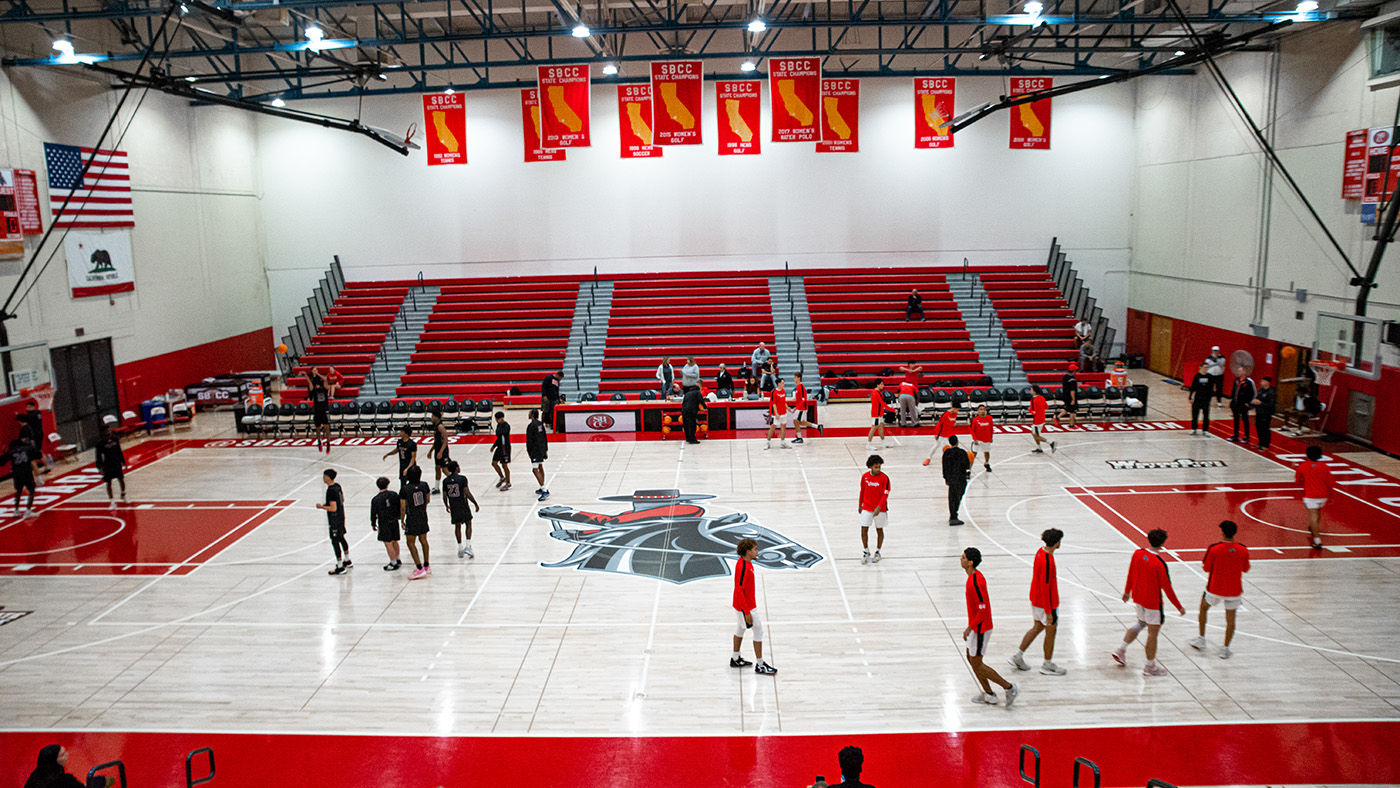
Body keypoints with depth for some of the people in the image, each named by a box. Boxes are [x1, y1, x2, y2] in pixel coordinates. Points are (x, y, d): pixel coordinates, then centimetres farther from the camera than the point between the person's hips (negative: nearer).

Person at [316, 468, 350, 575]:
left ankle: (340, 568, 2)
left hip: (335, 521, -10)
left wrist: (321, 507, -13)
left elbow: (333, 508, -26)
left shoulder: (331, 491, -25)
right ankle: (347, 561, 37)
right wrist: (327, 504, 14)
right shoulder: (337, 486, 3)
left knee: (335, 541, -2)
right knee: (341, 538, 23)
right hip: (341, 517, 10)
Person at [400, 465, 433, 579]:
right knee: (423, 540, 18)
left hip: (412, 518, -4)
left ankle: (420, 569, -1)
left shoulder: (405, 489, -17)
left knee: (411, 543, 5)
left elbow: (403, 507, -12)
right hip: (423, 516, 4)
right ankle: (426, 565, 26)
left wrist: (402, 520, 1)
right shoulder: (424, 485, -7)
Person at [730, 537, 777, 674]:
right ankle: (760, 665, 8)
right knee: (758, 631, -1)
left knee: (741, 628, 21)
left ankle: (735, 659, 36)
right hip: (746, 606, -10)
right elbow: (739, 591, -27)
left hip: (743, 604, 10)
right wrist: (747, 613, -25)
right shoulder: (743, 567, -28)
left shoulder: (744, 563, 3)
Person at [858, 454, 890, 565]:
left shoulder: (884, 478, -12)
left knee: (879, 530, 10)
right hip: (866, 508, 2)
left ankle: (877, 553, 25)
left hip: (880, 509, -2)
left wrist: (879, 507, -24)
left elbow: (885, 494, -14)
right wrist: (860, 505, 14)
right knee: (864, 530, -2)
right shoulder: (865, 476, -2)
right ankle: (866, 552, 16)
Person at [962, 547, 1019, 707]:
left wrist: (970, 627, -19)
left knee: (976, 663, 0)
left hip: (980, 628, -10)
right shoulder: (975, 577, 5)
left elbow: (983, 610, -26)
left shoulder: (976, 582, -26)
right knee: (971, 658, 16)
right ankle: (989, 695, 25)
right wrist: (971, 626, 21)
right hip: (978, 626, 10)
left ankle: (1010, 688, 9)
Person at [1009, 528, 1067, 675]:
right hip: (1046, 602, -9)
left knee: (1037, 627, 20)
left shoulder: (1040, 552, -1)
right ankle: (1047, 665, 23)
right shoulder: (1048, 561, -29)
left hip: (1036, 599, 9)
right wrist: (1049, 612, -20)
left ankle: (1018, 656, 24)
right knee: (1051, 631, 8)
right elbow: (1045, 588, -25)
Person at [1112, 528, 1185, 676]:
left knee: (1141, 623, 27)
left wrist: (1127, 591, 22)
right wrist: (1179, 607, -7)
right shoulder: (1159, 564, -25)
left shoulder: (1137, 554, -7)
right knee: (1153, 632, 6)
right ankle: (1150, 667, 17)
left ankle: (1121, 650, 23)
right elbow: (1167, 588, -18)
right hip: (1152, 602, -7)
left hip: (1138, 597, 7)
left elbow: (1130, 574, 6)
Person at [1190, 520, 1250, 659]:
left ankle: (1201, 639, 26)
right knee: (1230, 618, 12)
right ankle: (1225, 649, 15)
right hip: (1234, 590, 1)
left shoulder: (1214, 549, -19)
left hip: (1215, 589, -1)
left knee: (1203, 609, 23)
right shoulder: (1243, 550, -11)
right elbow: (1245, 569, 5)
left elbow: (1206, 568, -9)